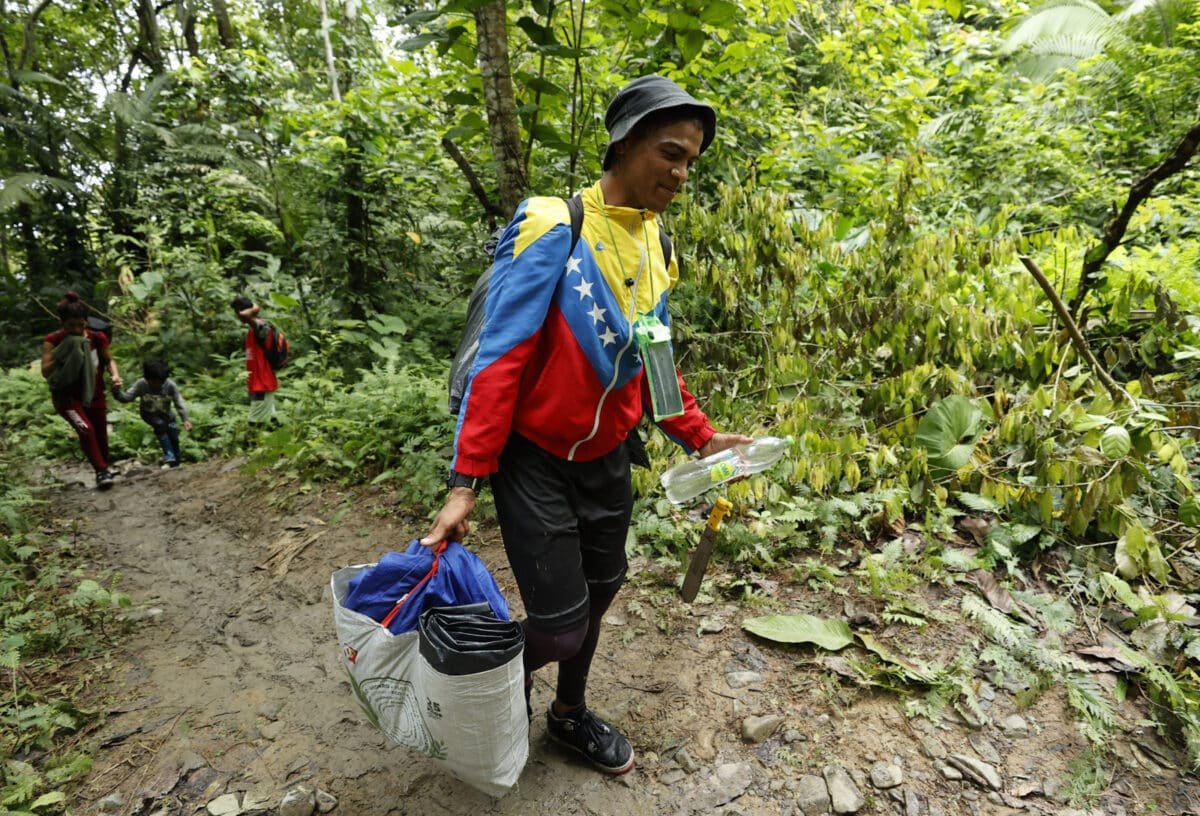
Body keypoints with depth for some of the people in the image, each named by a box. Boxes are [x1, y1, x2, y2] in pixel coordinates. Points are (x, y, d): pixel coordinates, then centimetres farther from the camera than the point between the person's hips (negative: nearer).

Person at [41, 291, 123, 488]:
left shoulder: (96, 338, -8)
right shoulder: (52, 341, -12)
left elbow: (109, 360, 6)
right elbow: (45, 372, -15)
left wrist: (115, 375, -13)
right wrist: (64, 353, -25)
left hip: (94, 395, 3)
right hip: (68, 396, -3)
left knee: (100, 433, 13)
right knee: (86, 430, -21)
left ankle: (105, 466, 36)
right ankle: (101, 471, -8)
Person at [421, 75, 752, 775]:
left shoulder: (655, 245, 4)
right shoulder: (553, 230, -18)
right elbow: (500, 361, -19)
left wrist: (701, 436, 7)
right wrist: (466, 482, -21)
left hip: (607, 459, 7)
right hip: (536, 459, -6)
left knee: (598, 595, 18)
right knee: (561, 627, -2)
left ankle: (570, 714, 45)